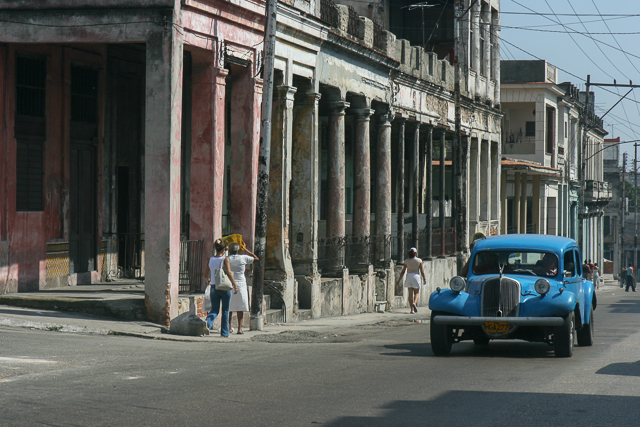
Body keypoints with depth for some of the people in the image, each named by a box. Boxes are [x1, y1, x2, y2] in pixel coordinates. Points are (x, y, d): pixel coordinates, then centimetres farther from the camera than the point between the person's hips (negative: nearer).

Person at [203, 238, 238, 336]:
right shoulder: (225, 259, -8)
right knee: (225, 311, 10)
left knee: (214, 310, 8)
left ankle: (208, 322, -23)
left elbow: (206, 275, 10)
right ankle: (224, 332, 13)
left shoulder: (210, 259, 4)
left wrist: (209, 280, 31)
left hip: (214, 287, 3)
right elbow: (229, 273, -18)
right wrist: (235, 285, -15)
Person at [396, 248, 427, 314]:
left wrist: (399, 280, 8)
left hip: (409, 276, 1)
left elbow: (403, 271, 3)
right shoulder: (419, 260, 0)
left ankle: (412, 309, -2)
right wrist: (424, 279, 12)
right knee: (416, 293, 9)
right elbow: (422, 271, -1)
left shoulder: (406, 261, 3)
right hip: (416, 276, -1)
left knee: (410, 293, 3)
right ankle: (415, 303, -20)